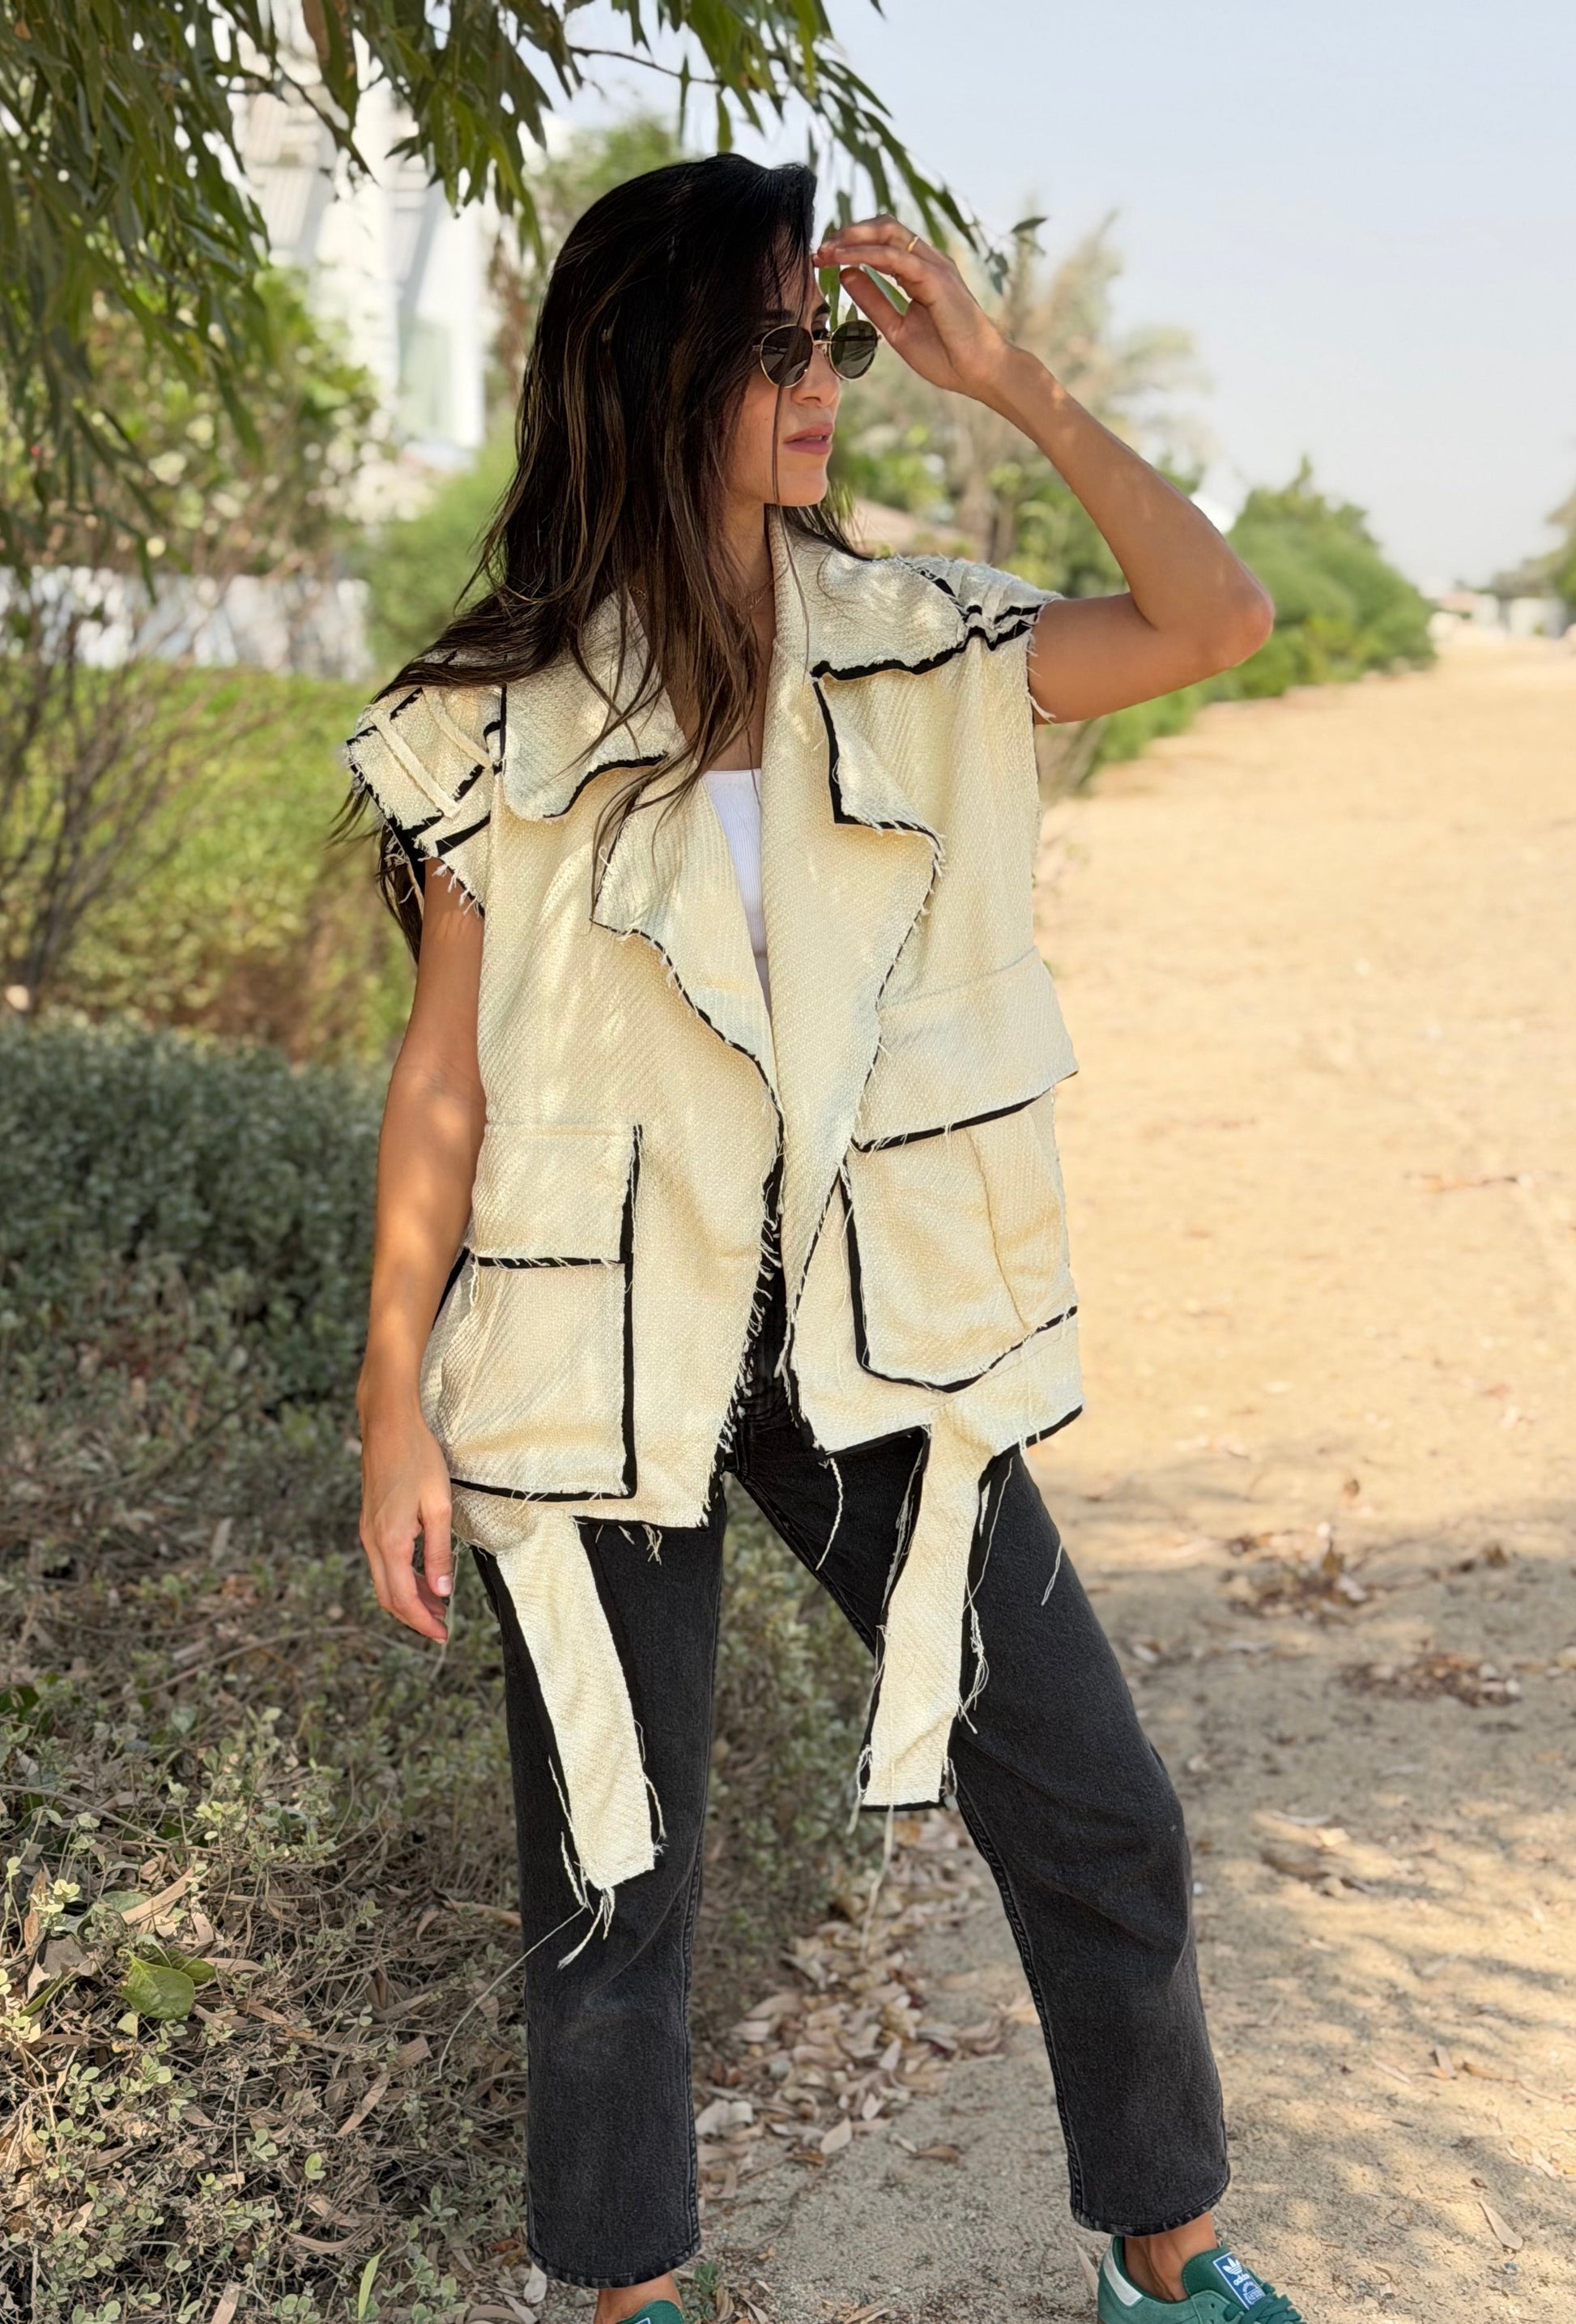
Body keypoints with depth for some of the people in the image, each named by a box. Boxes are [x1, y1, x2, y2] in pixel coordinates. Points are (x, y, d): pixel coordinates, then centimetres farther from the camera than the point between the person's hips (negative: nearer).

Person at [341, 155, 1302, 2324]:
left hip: (884, 1333, 3)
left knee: (1101, 1820, 9)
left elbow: (1217, 619, -6)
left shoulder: (912, 648, 2)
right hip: (606, 1355, -2)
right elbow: (442, 1079, -4)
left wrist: (1009, 379, -9)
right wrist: (399, 1411, -5)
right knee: (617, 1872, 11)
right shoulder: (500, 717, -5)